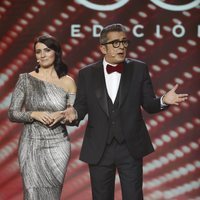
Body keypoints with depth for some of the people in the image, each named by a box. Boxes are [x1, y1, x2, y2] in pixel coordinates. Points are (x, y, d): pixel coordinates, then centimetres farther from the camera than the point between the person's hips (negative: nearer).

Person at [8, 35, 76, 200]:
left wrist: (62, 115, -17)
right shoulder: (26, 79, 0)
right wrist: (34, 114, -18)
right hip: (31, 145, -1)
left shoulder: (67, 82, 2)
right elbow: (12, 114, -1)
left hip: (58, 145, 1)